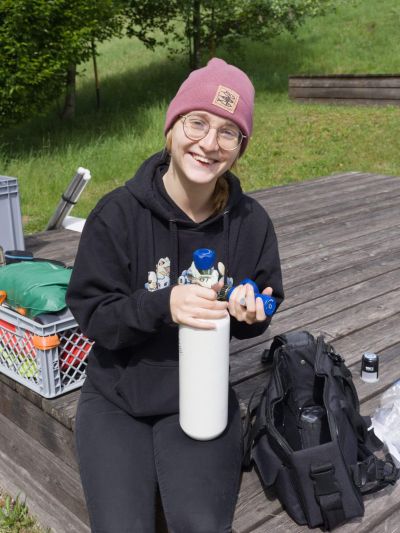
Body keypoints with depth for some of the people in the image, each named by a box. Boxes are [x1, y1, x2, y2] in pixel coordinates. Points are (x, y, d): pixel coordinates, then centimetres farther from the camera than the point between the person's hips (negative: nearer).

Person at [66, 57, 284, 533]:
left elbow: (264, 307, 7)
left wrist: (251, 312, -17)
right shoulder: (118, 213, -15)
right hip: (116, 396, -1)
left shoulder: (250, 221, -7)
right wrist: (162, 305, -28)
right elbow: (91, 315, -12)